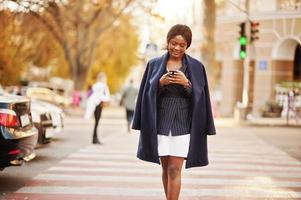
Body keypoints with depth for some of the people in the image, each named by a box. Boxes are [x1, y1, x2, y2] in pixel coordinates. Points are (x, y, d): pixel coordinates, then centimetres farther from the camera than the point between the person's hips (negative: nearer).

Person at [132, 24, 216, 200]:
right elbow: (147, 94, 4)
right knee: (166, 169, 10)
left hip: (182, 124, -2)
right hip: (160, 124, 2)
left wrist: (187, 84, -17)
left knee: (174, 170, -7)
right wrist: (160, 83, -14)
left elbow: (200, 97, -1)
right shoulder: (155, 65, 6)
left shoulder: (196, 67, 3)